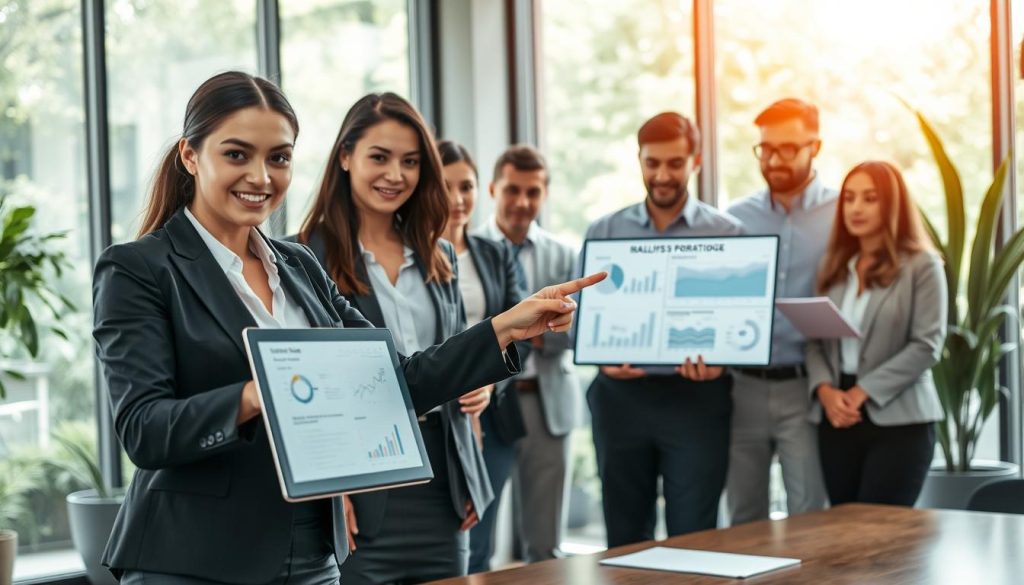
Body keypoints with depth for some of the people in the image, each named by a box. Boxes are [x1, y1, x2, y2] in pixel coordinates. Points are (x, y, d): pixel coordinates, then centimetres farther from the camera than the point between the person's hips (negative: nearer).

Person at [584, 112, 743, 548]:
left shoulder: (726, 234, 3)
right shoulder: (603, 233, 7)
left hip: (696, 396, -2)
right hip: (621, 394, 2)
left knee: (693, 537, 0)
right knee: (624, 537, 11)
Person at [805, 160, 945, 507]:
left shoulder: (922, 266, -2)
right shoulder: (835, 267, 14)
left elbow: (927, 346, -10)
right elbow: (814, 340, 9)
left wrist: (861, 392, -14)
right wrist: (825, 389, -10)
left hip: (898, 420, -5)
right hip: (837, 420, 5)